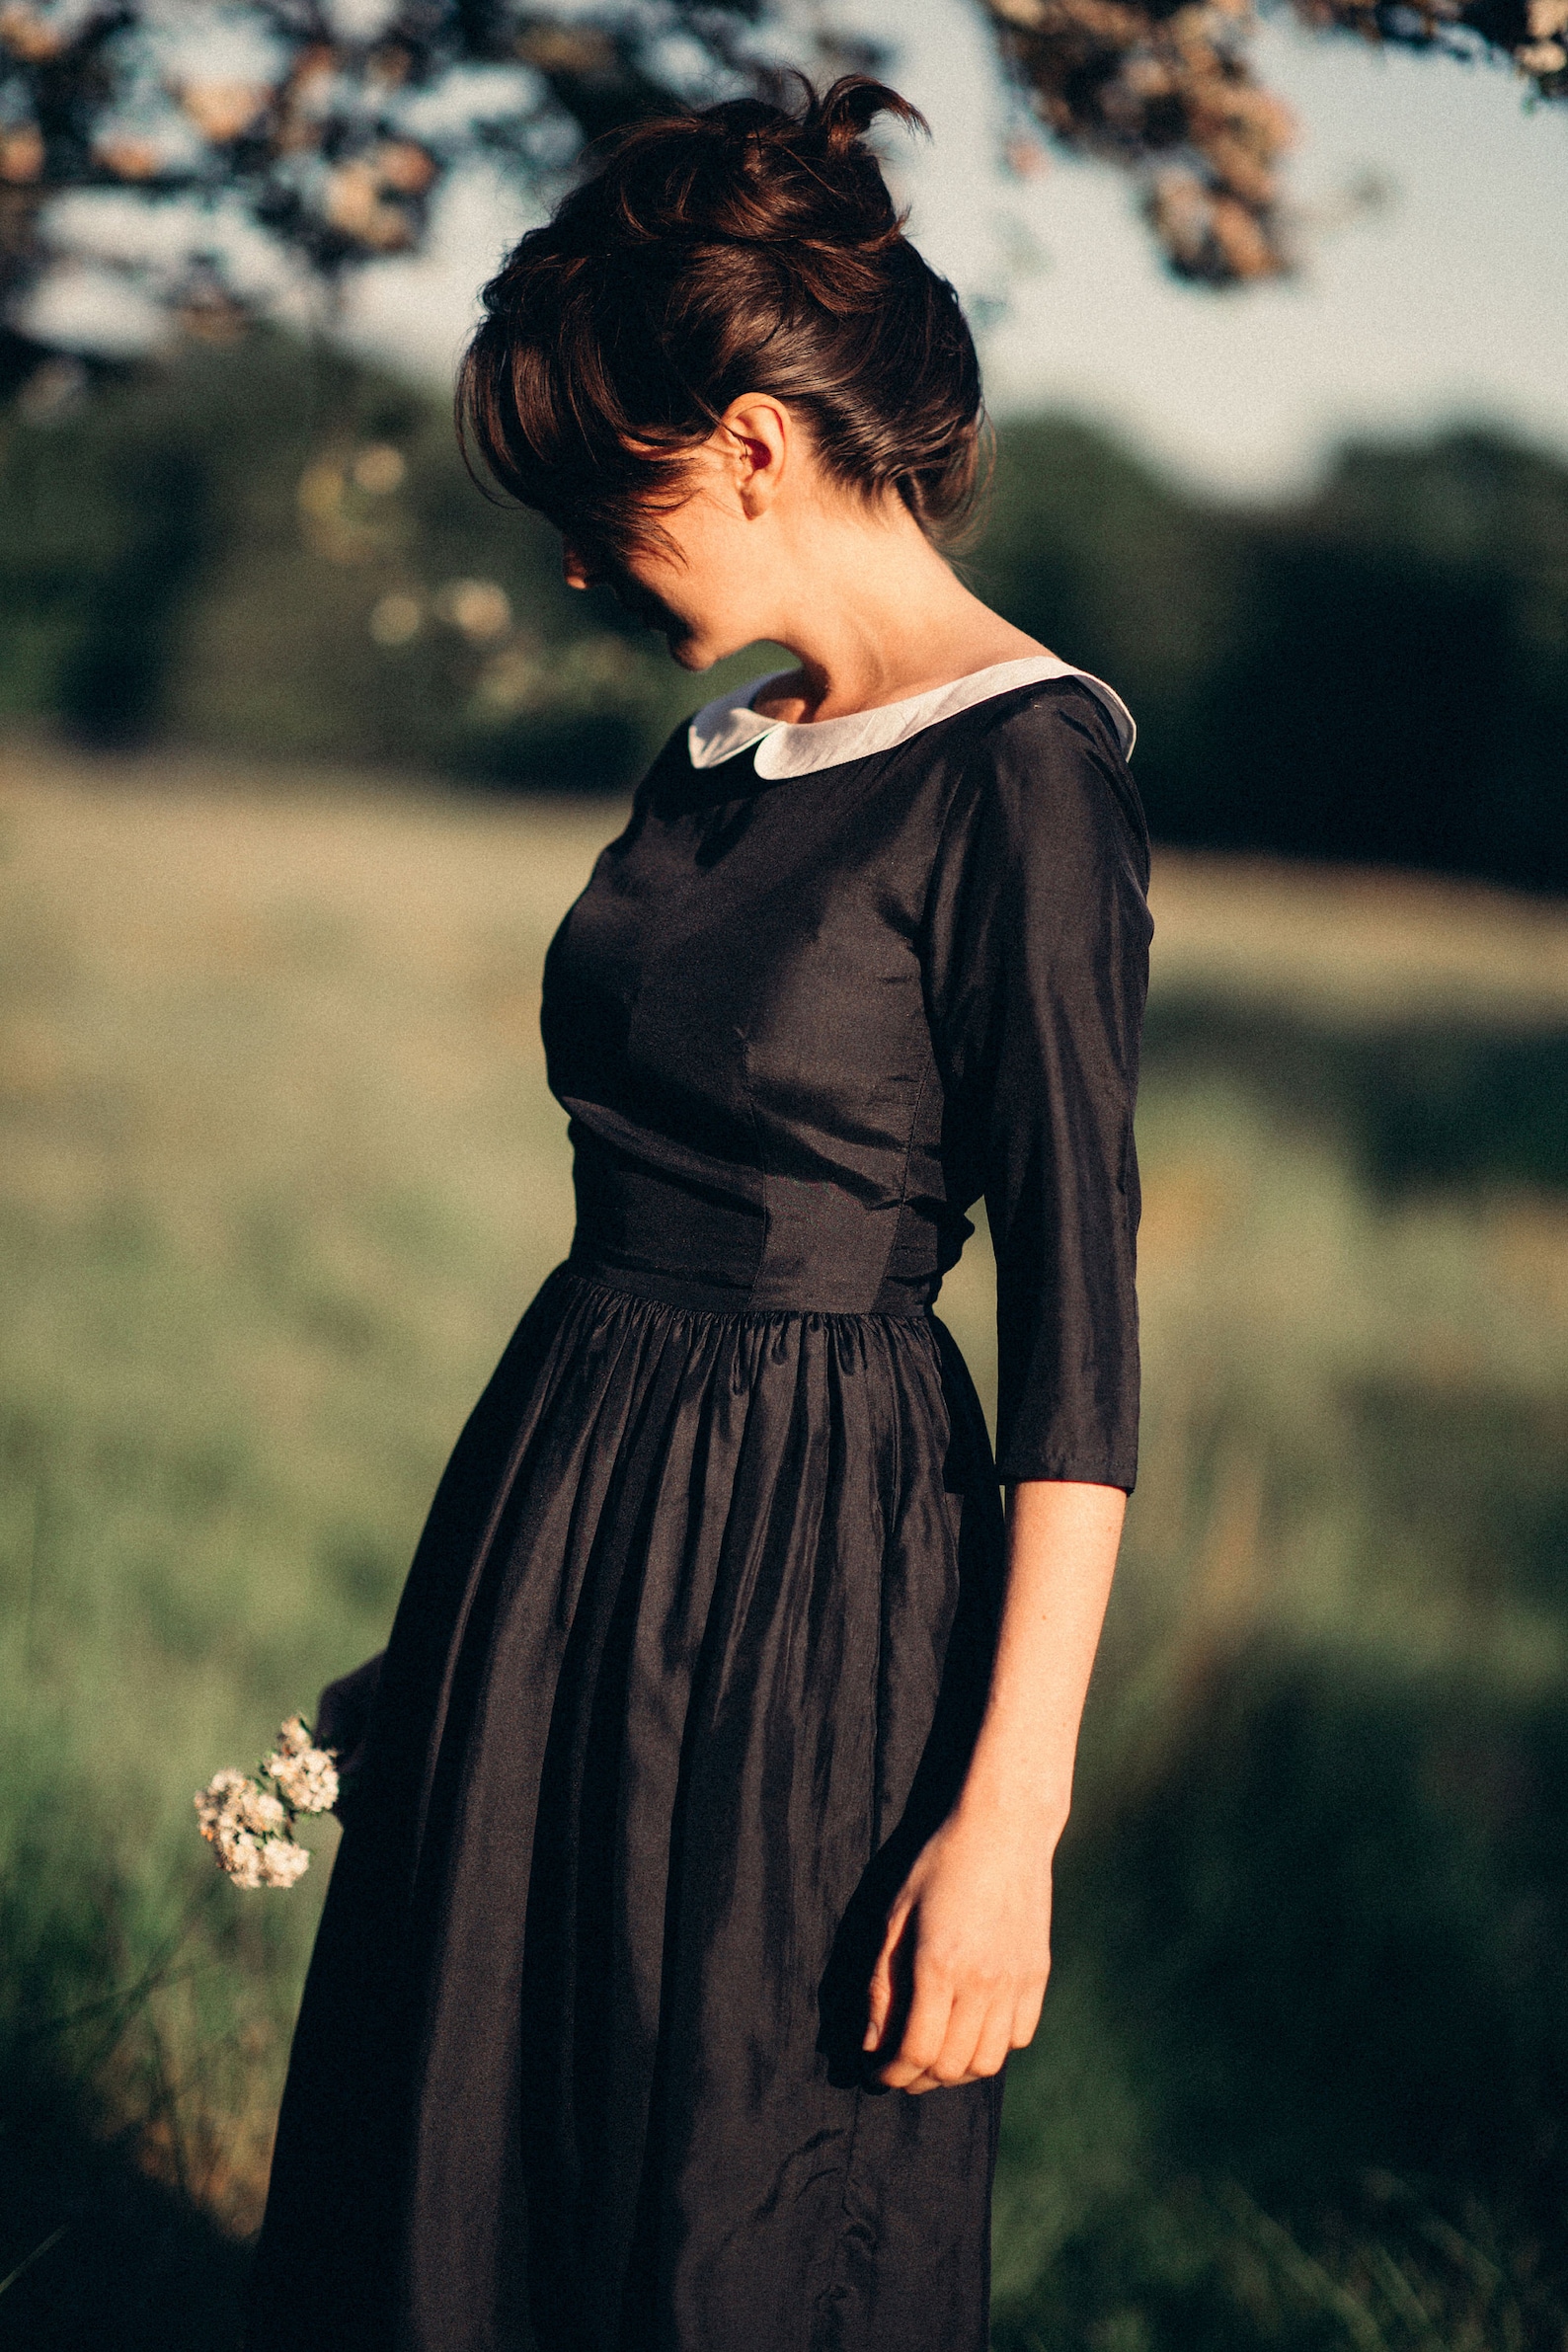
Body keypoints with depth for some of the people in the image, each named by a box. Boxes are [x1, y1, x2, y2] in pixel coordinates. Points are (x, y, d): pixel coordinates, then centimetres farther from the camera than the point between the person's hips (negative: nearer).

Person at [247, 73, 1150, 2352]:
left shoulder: (1024, 771, -15)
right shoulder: (728, 757, 9)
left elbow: (1077, 1324, -17)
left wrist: (1014, 1809, -20)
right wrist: (485, 1613, 19)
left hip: (808, 1576, -8)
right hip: (567, 1508, 8)